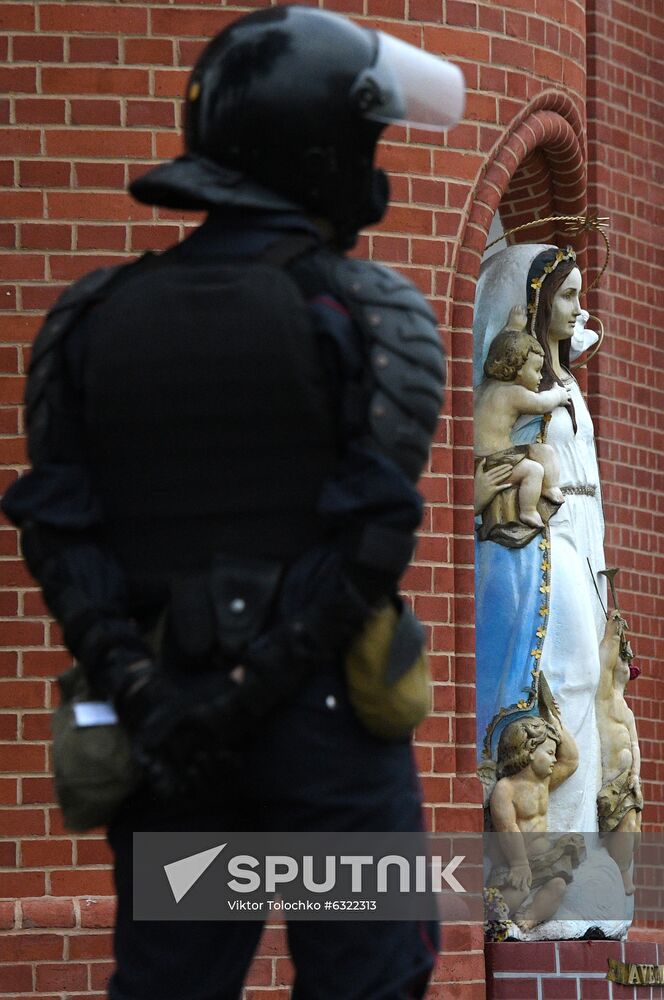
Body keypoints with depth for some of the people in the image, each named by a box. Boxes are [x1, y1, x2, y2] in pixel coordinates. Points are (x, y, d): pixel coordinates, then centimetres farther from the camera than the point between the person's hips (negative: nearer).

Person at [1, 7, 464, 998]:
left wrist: (144, 692, -9)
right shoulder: (370, 315, -6)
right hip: (324, 719, -4)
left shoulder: (91, 321, 6)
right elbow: (370, 533, -15)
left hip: (164, 723, 4)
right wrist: (253, 689, -15)